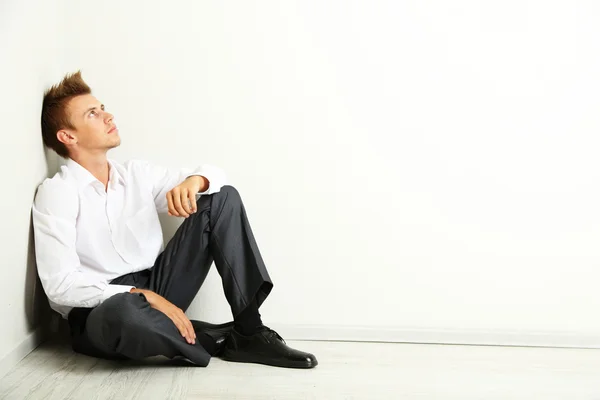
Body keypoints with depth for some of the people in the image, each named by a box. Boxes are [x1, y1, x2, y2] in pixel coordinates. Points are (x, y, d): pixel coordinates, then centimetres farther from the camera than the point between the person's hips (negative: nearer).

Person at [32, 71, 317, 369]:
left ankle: (249, 331, -14)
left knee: (224, 198, -2)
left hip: (154, 290, 6)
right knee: (124, 314, -45)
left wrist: (194, 181, -14)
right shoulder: (56, 193, -8)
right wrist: (141, 295, -24)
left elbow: (216, 175, 11)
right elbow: (60, 285, -18)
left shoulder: (136, 173, 9)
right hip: (100, 311, -6)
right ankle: (224, 341, -12)